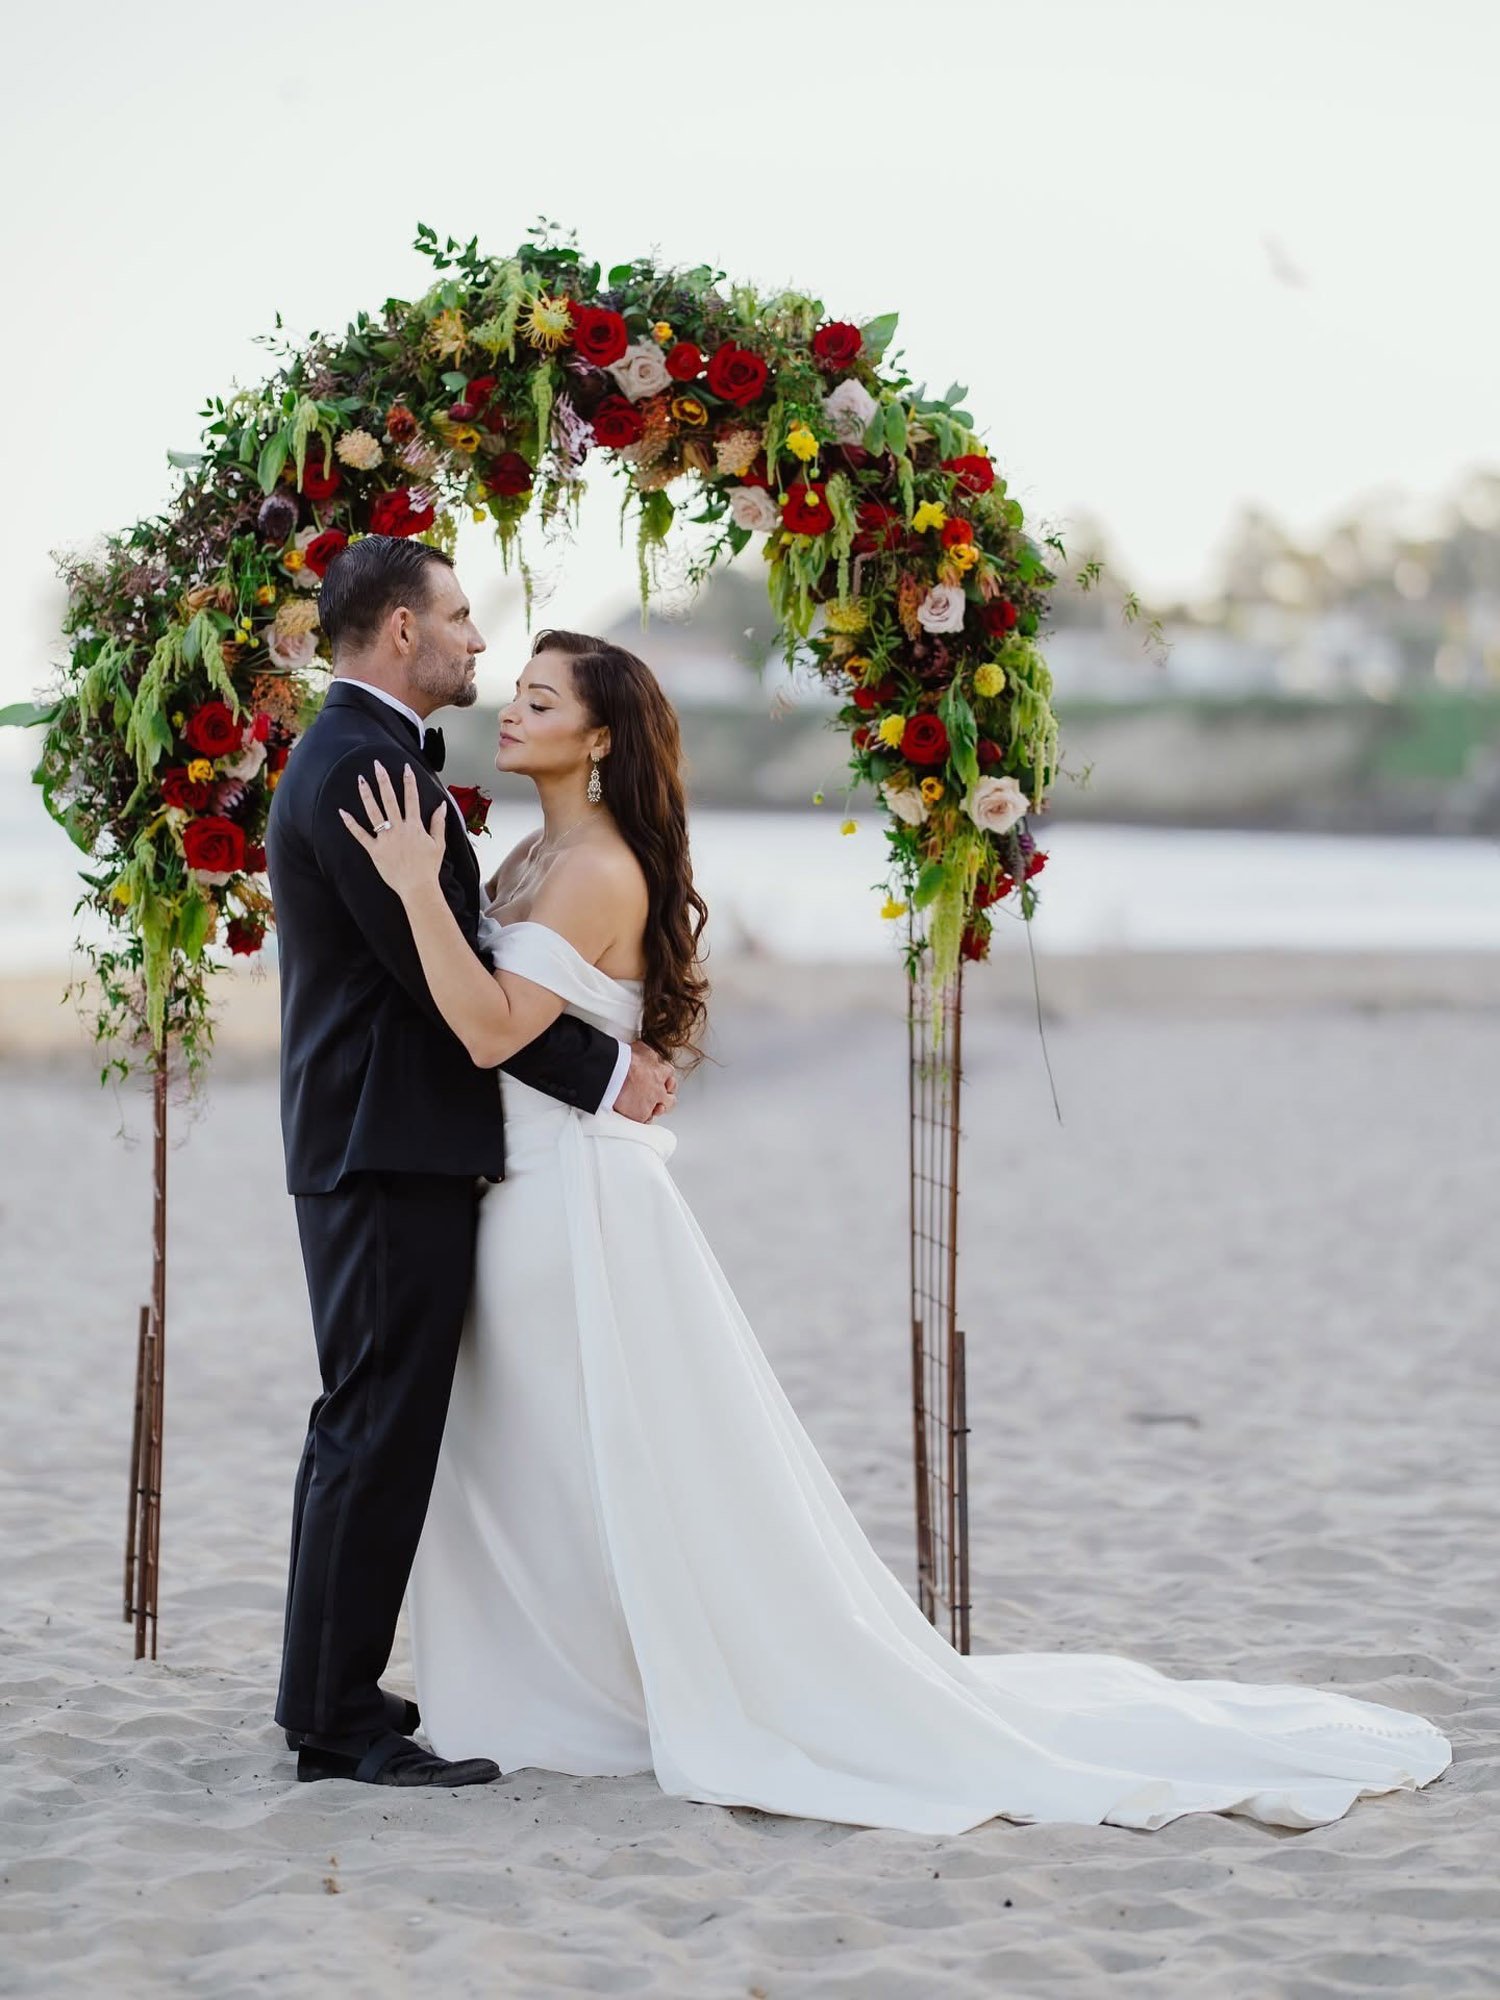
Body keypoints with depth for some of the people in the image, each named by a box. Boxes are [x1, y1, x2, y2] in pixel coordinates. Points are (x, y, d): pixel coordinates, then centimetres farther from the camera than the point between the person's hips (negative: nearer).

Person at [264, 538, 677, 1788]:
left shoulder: (355, 756, 18)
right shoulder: (362, 767, -16)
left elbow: (444, 960, 18)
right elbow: (442, 976, -20)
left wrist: (608, 1050, 10)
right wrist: (606, 1070, -13)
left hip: (382, 1142, 11)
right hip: (390, 1147, -11)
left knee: (375, 1426, 14)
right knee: (381, 1427, -7)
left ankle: (334, 1695, 21)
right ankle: (340, 1722, -2)